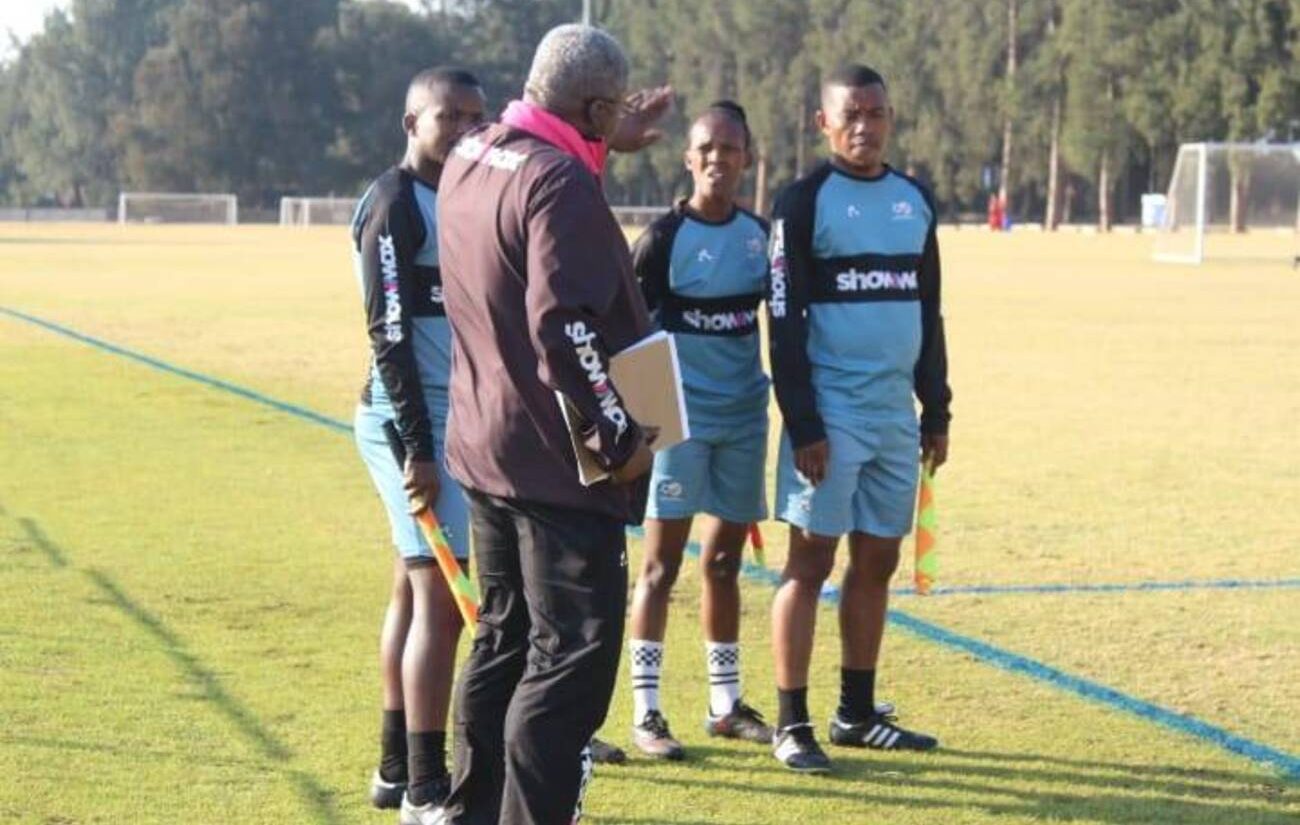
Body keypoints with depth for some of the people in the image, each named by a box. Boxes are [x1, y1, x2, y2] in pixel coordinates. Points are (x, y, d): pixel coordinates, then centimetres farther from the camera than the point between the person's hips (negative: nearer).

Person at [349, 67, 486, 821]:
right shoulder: (394, 205, -12)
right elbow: (390, 334, -18)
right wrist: (418, 447, -22)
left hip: (446, 417, 9)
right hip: (414, 420, -9)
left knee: (416, 590, 13)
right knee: (441, 599, -9)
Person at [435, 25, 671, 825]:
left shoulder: (471, 159, 8)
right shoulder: (561, 185, -20)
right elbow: (565, 325, -27)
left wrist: (602, 148, 37)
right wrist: (618, 434, -19)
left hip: (484, 447, 10)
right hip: (559, 459, -10)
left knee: (505, 640, 20)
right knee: (574, 656, -4)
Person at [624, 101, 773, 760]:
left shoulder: (761, 234, 7)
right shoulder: (665, 237, -8)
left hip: (744, 415, 5)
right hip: (679, 415, -5)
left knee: (725, 559, 12)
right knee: (662, 563, -4)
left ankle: (725, 704, 22)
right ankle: (645, 710, 1)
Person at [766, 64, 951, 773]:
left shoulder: (916, 201, 12)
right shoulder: (804, 202, -6)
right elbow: (785, 322, -10)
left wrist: (937, 410, 15)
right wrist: (804, 425, -15)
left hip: (896, 412, 6)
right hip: (829, 412, -6)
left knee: (877, 561, 10)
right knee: (811, 559, -4)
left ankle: (857, 713, 21)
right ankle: (791, 723, 2)